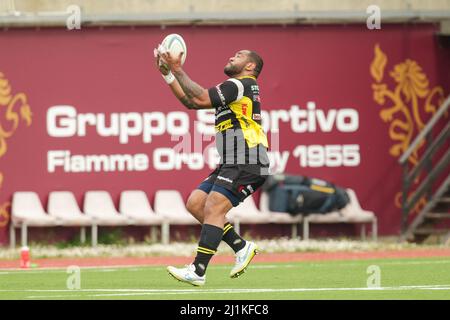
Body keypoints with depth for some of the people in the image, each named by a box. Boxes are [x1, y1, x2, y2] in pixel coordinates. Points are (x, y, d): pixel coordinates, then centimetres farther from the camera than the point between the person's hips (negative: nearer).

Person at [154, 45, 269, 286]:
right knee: (195, 204, 5)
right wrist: (167, 74, 17)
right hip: (231, 165, 10)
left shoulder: (241, 84, -7)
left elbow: (201, 98, -18)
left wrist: (177, 70, -13)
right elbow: (191, 102, 23)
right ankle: (241, 247, 10)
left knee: (213, 208, -17)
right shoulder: (233, 88, 23)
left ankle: (197, 272, -21)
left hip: (247, 165, -10)